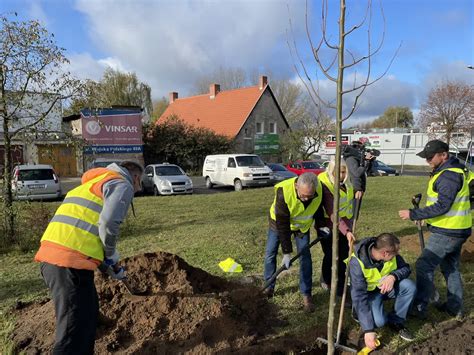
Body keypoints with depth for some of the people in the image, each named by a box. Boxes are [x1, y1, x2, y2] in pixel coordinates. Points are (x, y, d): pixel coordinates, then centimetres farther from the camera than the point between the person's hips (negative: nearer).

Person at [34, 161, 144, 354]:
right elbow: (108, 223, -17)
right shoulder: (122, 184, 1)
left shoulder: (94, 182, 29)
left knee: (88, 315, 25)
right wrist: (111, 253, 2)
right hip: (70, 261, -10)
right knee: (74, 332, -5)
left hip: (51, 256, 10)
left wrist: (109, 266, 25)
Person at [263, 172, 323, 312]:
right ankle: (269, 287, 24)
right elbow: (282, 225, -34)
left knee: (305, 257, -4)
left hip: (302, 224, 2)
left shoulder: (319, 189, -29)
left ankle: (306, 295, 8)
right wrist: (287, 252, -31)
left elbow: (319, 208, -2)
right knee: (270, 253, 4)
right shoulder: (283, 192, -41)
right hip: (279, 222, -2)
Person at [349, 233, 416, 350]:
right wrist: (368, 330, -34)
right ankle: (359, 312, 6)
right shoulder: (357, 262, -34)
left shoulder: (390, 254, -19)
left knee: (409, 287, -24)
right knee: (378, 321, -30)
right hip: (368, 292, -5)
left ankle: (396, 321, -2)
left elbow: (405, 268, -6)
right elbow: (359, 296, -33)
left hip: (387, 286, 5)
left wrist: (393, 276, -30)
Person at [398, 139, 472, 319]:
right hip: (456, 230, 11)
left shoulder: (449, 175, -21)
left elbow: (442, 206, -26)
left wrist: (413, 214, -24)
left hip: (447, 232, -11)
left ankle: (419, 307, 2)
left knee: (424, 266, -5)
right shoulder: (449, 171, 12)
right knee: (451, 267, 19)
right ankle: (455, 307, 32)